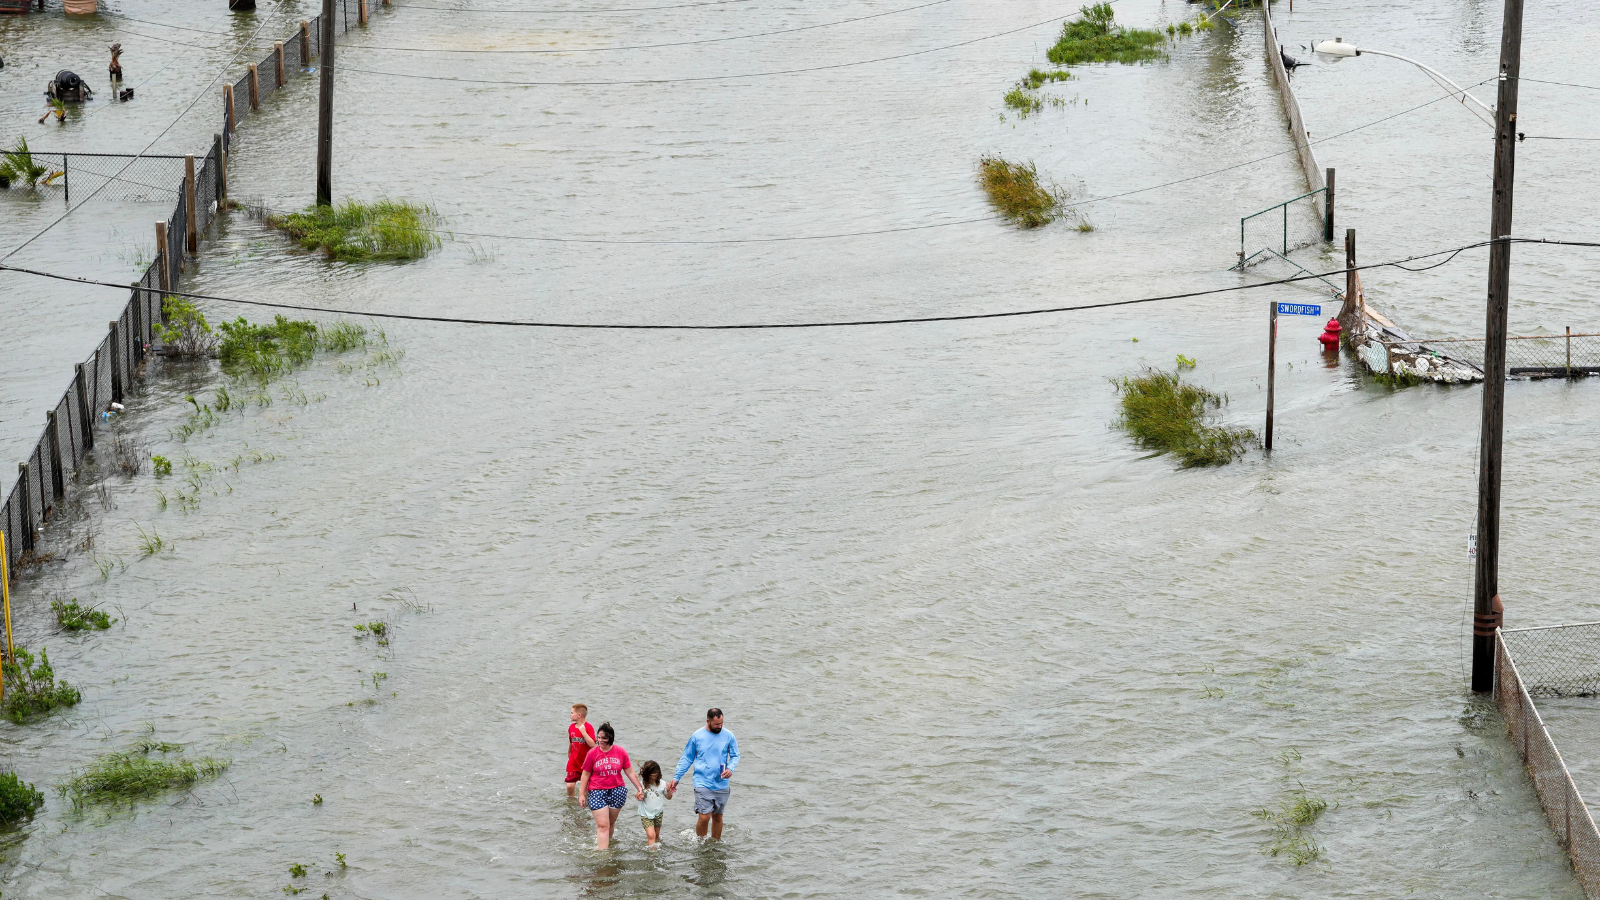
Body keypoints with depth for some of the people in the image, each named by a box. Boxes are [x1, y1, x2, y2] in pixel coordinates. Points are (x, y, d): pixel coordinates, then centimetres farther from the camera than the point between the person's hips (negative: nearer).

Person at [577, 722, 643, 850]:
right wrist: (581, 794, 1)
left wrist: (639, 788, 9)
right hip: (597, 792, -2)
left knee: (611, 823, 11)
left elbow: (630, 772, 8)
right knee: (602, 825, -9)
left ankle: (607, 843, 29)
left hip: (617, 791, 2)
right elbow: (585, 775, 2)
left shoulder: (620, 752, 0)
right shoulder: (592, 753, -4)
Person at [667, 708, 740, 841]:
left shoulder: (728, 736, 2)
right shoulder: (697, 737, -2)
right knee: (704, 817, -11)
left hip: (722, 784, 2)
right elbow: (686, 759, 7)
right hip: (703, 784, -2)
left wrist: (730, 769, -11)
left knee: (717, 816, 11)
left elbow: (735, 756, 10)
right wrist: (676, 778, 4)